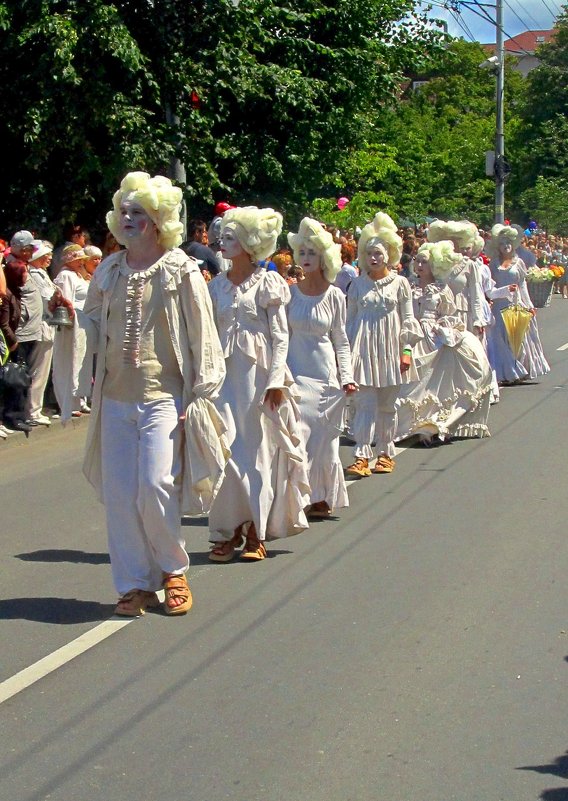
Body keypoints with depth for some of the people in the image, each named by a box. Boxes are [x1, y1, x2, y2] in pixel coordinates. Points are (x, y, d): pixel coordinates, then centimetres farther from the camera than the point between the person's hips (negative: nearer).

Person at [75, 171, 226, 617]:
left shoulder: (181, 270, -4)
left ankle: (173, 569, 11)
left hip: (164, 396, -5)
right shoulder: (108, 271, 9)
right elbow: (91, 319, 23)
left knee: (155, 488, -13)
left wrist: (199, 394, -8)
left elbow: (201, 336, -4)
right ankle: (135, 584, 13)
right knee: (119, 493, 2)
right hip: (116, 397, 5)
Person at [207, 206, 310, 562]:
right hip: (226, 373, 4)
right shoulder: (217, 285, 12)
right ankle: (229, 529, 4)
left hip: (259, 373, -4)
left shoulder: (267, 282, -1)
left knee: (258, 449, 1)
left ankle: (255, 531, 9)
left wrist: (276, 379, -11)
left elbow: (280, 335, -4)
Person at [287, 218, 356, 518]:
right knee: (297, 434, -9)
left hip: (326, 374, 0)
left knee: (324, 438, 4)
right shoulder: (290, 293, 2)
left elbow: (341, 341, 7)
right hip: (296, 372, 0)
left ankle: (323, 497, 18)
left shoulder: (335, 296, 2)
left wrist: (347, 376, -1)